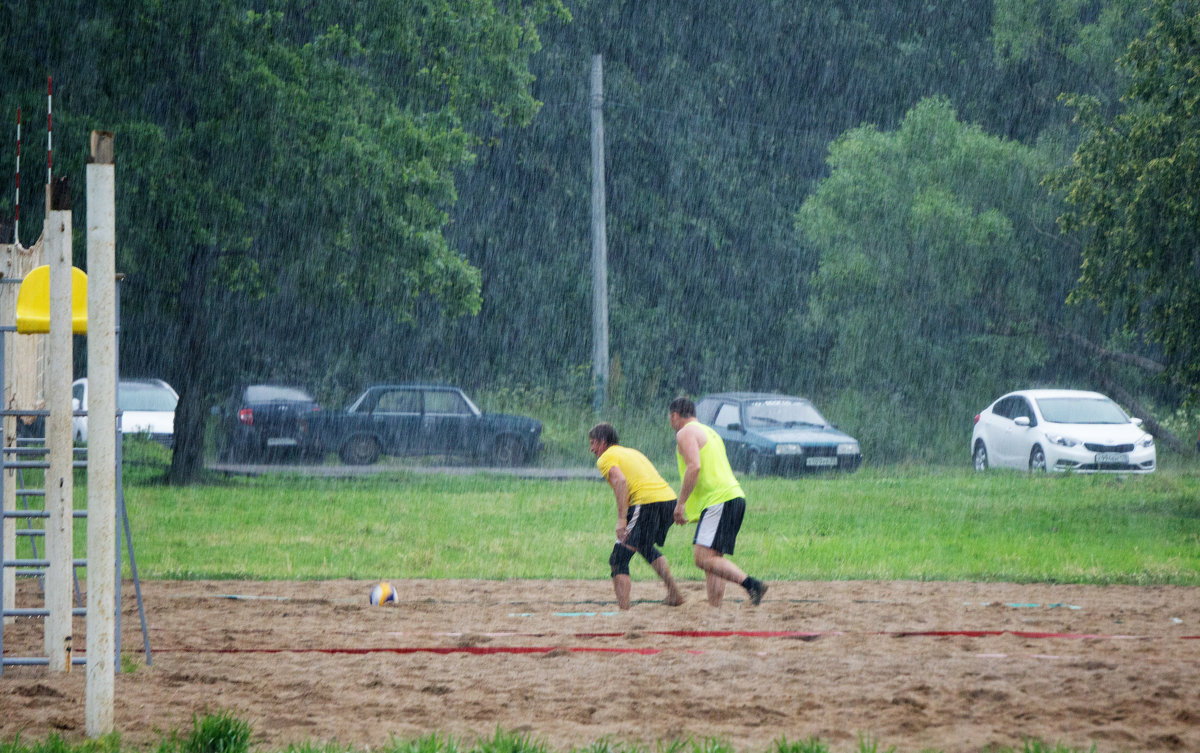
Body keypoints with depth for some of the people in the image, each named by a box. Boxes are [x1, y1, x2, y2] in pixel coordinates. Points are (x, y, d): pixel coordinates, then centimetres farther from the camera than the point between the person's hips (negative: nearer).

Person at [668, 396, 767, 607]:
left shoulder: (686, 433, -2)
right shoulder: (709, 432, 28)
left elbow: (694, 466, -17)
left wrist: (680, 503, -14)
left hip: (719, 501, -10)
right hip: (734, 496, 10)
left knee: (703, 558, -18)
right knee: (712, 560, 9)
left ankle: (752, 584, -29)